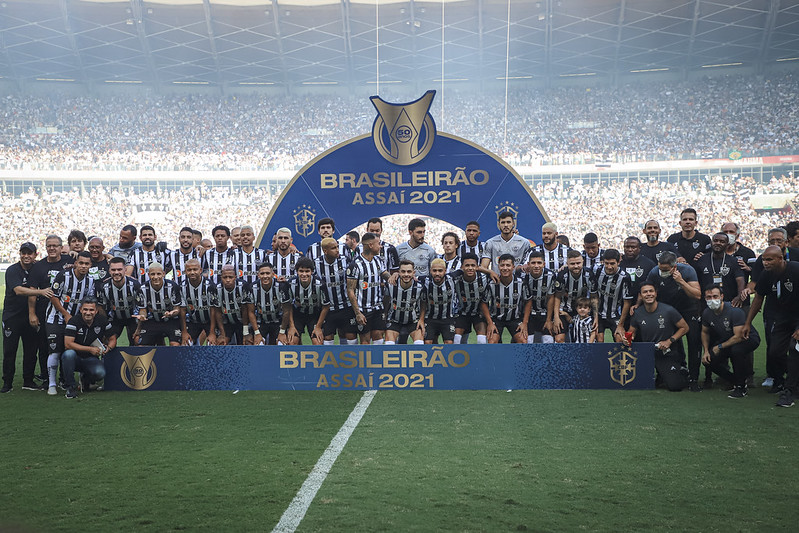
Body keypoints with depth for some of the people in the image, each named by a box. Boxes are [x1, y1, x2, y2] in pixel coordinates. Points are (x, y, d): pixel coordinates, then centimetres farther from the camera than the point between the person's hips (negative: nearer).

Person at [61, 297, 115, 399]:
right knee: (69, 353, -37)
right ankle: (70, 387, -19)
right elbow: (68, 344, -21)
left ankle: (85, 379, 10)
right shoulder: (74, 321, -14)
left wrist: (108, 348, -17)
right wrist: (90, 349, -24)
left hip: (91, 359, 2)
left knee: (100, 373, -29)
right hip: (75, 358, -2)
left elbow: (112, 339, 7)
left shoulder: (102, 321, -5)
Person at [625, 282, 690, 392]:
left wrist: (669, 341, -14)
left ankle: (680, 371, 20)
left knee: (675, 386, -16)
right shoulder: (637, 313, -3)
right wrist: (628, 338, -13)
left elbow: (685, 327, -3)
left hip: (667, 354, -3)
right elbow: (632, 331, 11)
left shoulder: (668, 310, -12)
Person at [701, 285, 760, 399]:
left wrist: (719, 347, -18)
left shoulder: (734, 311, -28)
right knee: (708, 360, -14)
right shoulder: (707, 313, -8)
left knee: (736, 350, -39)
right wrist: (706, 351, -2)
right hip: (726, 340, 6)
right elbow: (705, 332, 11)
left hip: (748, 339, -6)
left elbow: (739, 337, -28)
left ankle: (741, 387, -19)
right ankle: (735, 382, 7)